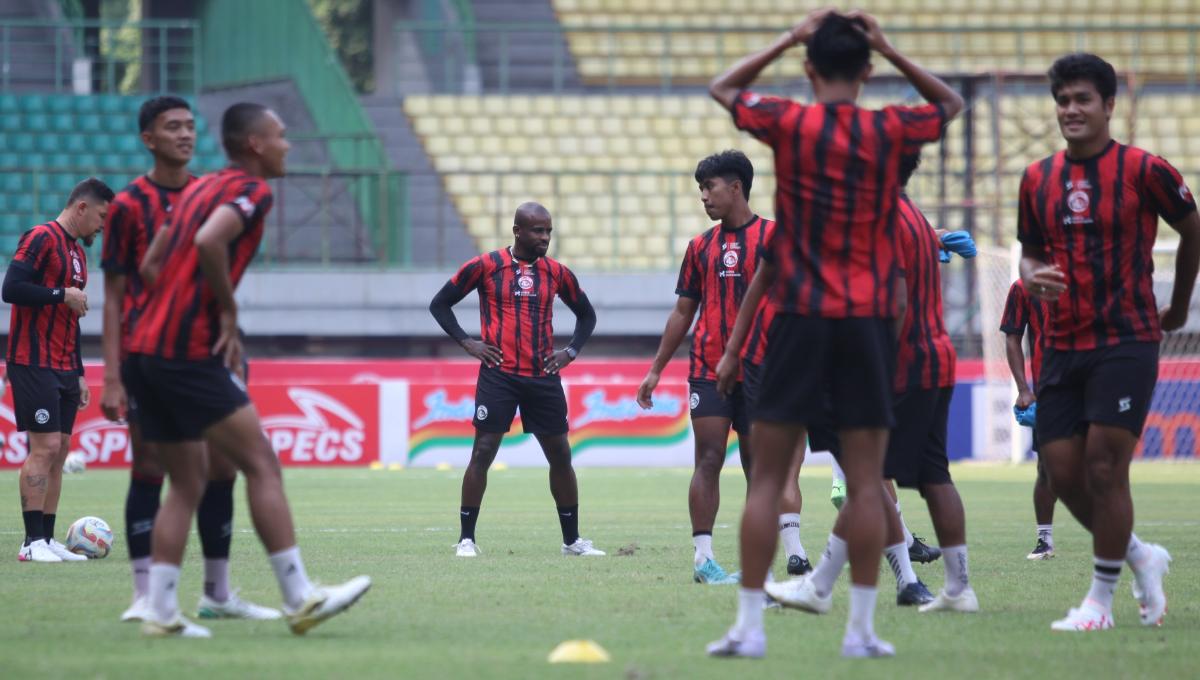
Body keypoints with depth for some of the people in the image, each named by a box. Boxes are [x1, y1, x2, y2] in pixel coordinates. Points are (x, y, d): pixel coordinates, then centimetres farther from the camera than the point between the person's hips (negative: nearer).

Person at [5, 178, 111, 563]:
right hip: (34, 364, -9)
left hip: (63, 368, 9)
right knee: (44, 447, -11)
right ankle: (33, 542, -10)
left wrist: (79, 375, 21)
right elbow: (11, 289, -20)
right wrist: (62, 293, -15)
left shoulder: (77, 251, 19)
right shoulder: (41, 239, -9)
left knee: (60, 451, 5)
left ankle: (47, 539, 6)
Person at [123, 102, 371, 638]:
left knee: (187, 483, 12)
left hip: (146, 348, 9)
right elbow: (209, 241, -24)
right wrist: (228, 310, -11)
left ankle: (162, 612, 5)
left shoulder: (199, 188, 22)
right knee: (261, 463, -4)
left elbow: (154, 263, 19)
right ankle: (300, 599, -4)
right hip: (188, 352, -9)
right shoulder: (252, 190, -5)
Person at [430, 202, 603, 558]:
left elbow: (586, 314, 23)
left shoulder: (557, 273, 8)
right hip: (498, 376, -4)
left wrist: (571, 351, 8)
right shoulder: (485, 266, -2)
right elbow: (440, 303, 4)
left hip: (544, 378, 4)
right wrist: (467, 343, -5)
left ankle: (572, 539, 17)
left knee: (560, 455, 6)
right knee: (482, 452, -7)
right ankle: (466, 538, 0)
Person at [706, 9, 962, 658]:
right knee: (866, 480, 3)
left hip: (799, 318, 0)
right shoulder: (890, 130, -2)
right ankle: (861, 627, 1)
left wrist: (789, 39, 13)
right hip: (868, 321, 1)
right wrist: (889, 50, 12)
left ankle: (749, 624, 0)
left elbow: (722, 88, 15)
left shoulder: (789, 123, -4)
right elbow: (951, 104, 20)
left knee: (767, 478, 3)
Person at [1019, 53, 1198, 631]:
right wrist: (1032, 276, -5)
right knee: (1062, 472, 2)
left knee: (1104, 468, -10)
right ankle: (1141, 557, 25)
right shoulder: (1038, 179, 7)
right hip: (1062, 346, 5)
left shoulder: (1143, 170, -7)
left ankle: (1101, 598, 2)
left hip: (1127, 341, -5)